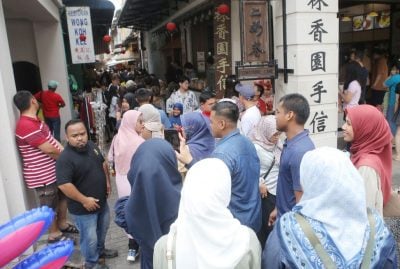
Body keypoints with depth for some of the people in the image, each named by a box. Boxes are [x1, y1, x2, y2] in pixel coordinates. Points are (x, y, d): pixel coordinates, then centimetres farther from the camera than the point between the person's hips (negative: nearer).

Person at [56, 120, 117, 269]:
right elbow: (64, 185, -30)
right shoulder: (65, 158, -26)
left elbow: (103, 163, 13)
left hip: (101, 201, 8)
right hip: (83, 208, -7)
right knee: (90, 238, 10)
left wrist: (107, 182, 7)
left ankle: (100, 249, 51)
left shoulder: (92, 146, -2)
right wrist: (84, 200, -25)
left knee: (102, 228, 27)